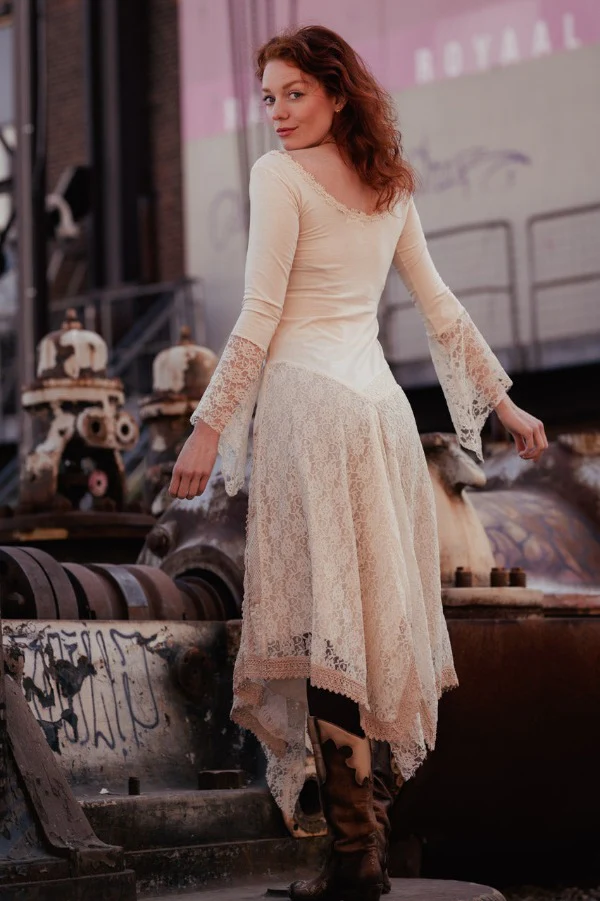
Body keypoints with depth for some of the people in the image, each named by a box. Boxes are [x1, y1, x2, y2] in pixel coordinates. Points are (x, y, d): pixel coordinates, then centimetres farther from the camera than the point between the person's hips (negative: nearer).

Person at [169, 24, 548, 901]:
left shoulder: (280, 174, -3)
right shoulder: (392, 185, 18)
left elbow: (259, 317, -9)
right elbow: (442, 309, 21)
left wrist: (209, 426, -8)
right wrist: (503, 402, 27)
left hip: (308, 395, -7)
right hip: (380, 397, 7)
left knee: (321, 615, -9)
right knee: (375, 604, 10)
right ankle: (372, 820, 15)